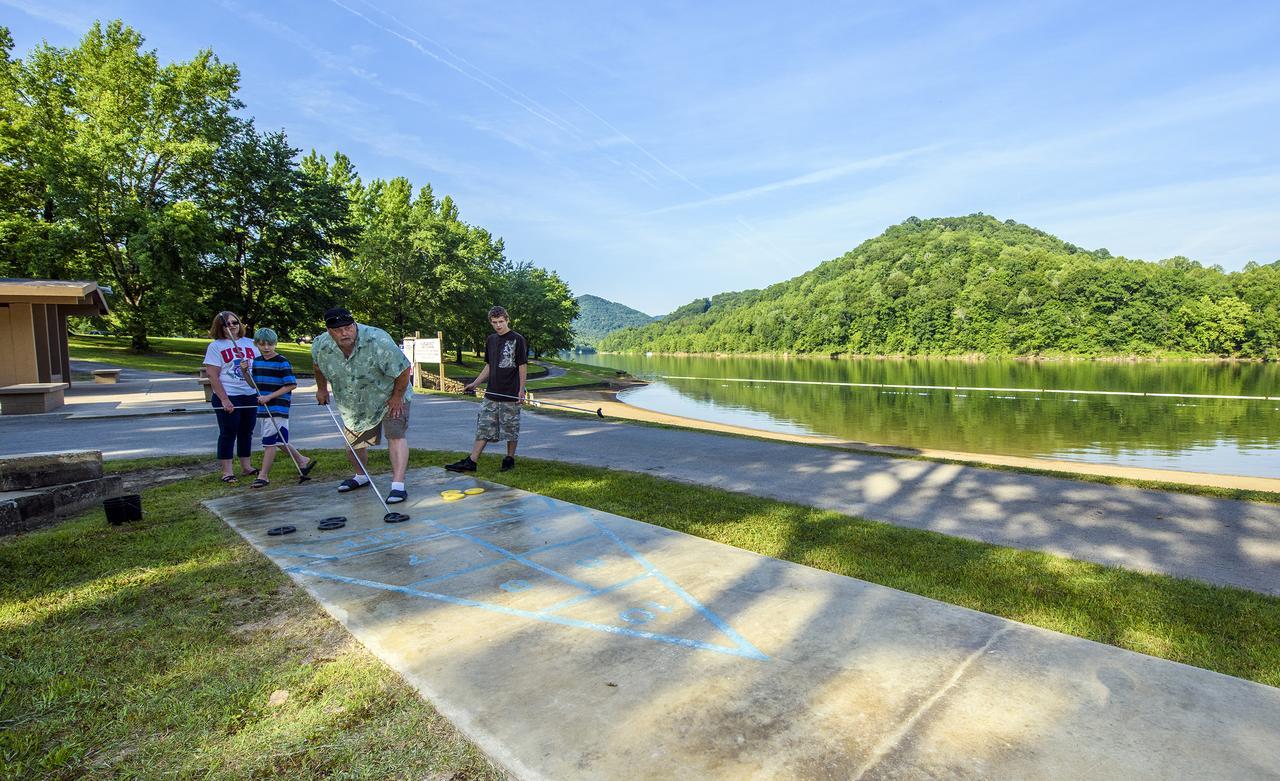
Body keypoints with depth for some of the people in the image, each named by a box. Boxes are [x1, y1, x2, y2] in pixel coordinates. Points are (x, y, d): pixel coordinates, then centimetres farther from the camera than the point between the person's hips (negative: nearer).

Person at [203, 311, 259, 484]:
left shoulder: (250, 343, 9)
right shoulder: (215, 346, -4)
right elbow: (212, 375, -9)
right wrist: (224, 399, -16)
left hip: (250, 396, 5)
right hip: (227, 398, -5)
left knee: (246, 432, 13)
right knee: (228, 433, 1)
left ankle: (246, 466, 24)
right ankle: (227, 471, 9)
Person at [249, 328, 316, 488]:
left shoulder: (282, 362, -12)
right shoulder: (257, 361, 10)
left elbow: (292, 385, -15)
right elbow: (254, 384, 17)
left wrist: (270, 396, -18)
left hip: (278, 407, -8)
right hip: (264, 408, 8)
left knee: (269, 441, -5)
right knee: (278, 440, 14)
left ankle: (263, 475, 3)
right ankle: (303, 461, 30)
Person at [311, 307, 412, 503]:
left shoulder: (378, 341, -34)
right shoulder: (320, 346, -16)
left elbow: (403, 369, -28)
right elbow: (319, 367, 9)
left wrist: (397, 397, -20)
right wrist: (321, 389, 18)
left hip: (390, 397, -5)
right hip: (353, 404, 5)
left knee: (395, 435, -20)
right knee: (353, 443, 14)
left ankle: (398, 484, -22)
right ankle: (361, 476, 41)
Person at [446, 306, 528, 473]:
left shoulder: (517, 339, -6)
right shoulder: (491, 340, 12)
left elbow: (523, 366, -7)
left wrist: (521, 391, -13)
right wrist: (475, 383, 14)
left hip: (510, 394, -6)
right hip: (491, 394, 6)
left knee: (510, 428, 4)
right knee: (483, 427, 5)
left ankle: (510, 459, 19)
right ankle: (471, 462, 6)